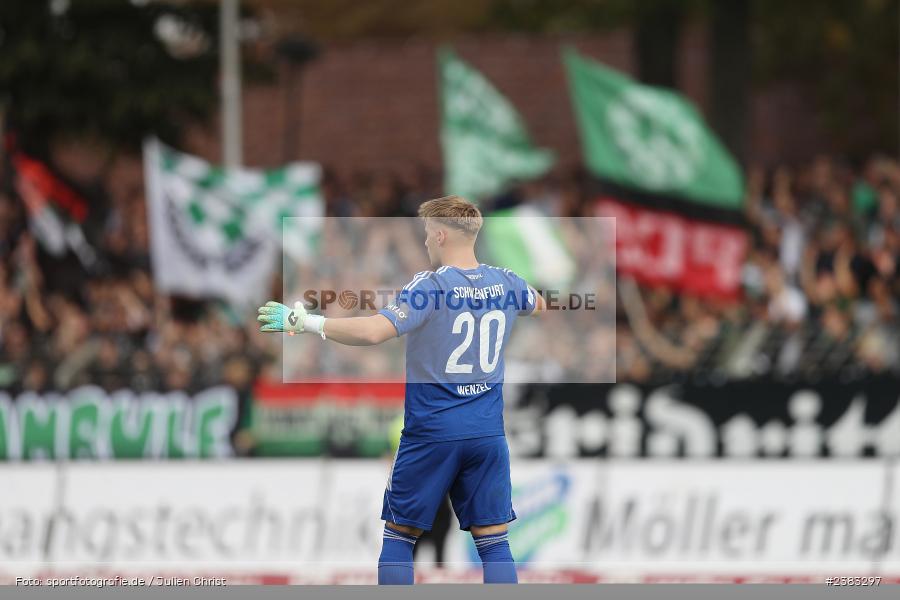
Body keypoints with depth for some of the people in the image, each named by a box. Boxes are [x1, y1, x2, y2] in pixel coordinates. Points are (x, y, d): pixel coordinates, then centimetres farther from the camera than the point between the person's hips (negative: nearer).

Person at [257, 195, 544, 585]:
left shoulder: (429, 287, -14)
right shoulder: (506, 283, 3)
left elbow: (373, 331, -29)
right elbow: (539, 305, 28)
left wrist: (307, 322, -21)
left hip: (430, 433, -4)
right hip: (487, 434, 4)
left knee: (399, 533, 10)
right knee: (494, 540, 5)